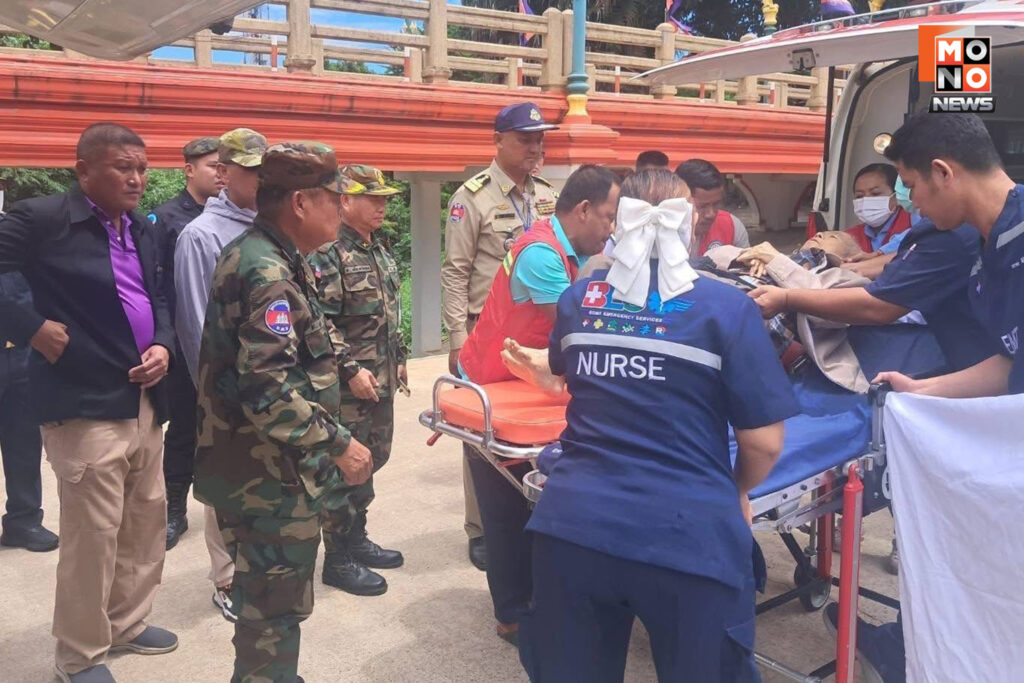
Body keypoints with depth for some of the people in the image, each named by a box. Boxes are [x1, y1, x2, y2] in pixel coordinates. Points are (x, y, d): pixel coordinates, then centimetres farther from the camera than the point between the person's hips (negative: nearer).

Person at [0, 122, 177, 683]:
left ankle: (127, 624, 36)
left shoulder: (141, 229, 12)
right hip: (85, 404, -7)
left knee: (147, 520, 16)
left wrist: (163, 344, 2)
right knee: (92, 533, 1)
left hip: (143, 399, 8)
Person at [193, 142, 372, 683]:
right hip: (273, 475, -10)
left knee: (263, 595, 24)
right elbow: (269, 389, -30)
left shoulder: (252, 255, 9)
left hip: (252, 467, 10)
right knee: (277, 605, 5)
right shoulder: (269, 273, -22)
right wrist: (338, 444, -23)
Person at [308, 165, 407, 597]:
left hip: (381, 381, 9)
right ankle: (337, 559, 13)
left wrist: (398, 359, 19)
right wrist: (350, 368, -22)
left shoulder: (378, 249, 14)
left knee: (372, 459, 17)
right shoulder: (326, 252, -15)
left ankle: (355, 538, 33)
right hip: (348, 385, -9)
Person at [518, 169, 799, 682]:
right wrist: (736, 493, 16)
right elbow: (763, 443, -5)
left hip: (574, 525, 4)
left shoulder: (578, 299, 7)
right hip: (689, 537, -3)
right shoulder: (727, 309, -5)